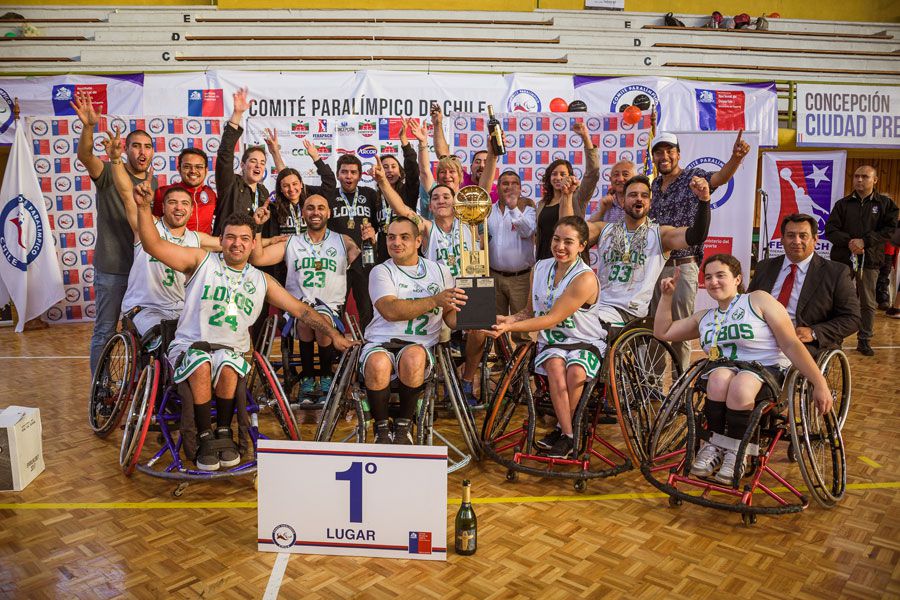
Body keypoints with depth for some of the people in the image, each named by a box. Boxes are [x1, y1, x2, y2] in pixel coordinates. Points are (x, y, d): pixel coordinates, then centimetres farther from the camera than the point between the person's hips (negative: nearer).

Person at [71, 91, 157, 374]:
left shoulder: (152, 182, 8)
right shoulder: (109, 173, -8)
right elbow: (85, 155, -30)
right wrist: (88, 126, -47)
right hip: (111, 268, -5)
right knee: (105, 331, 3)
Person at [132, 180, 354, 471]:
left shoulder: (262, 281, 12)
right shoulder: (202, 261, 5)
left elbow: (301, 310, 11)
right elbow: (154, 245, -6)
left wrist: (334, 334, 1)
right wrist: (144, 207, -21)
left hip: (231, 351, 1)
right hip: (188, 345, -1)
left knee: (227, 367, -33)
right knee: (201, 365, -35)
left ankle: (223, 434, -12)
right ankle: (205, 438, -17)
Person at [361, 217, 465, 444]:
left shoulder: (440, 271, 14)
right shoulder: (381, 272, 4)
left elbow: (450, 314, 14)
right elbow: (390, 311, -15)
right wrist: (434, 300, -24)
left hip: (419, 346, 1)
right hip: (380, 343, -1)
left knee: (412, 356, -35)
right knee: (378, 364, -36)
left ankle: (404, 425, -12)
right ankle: (382, 428, -9)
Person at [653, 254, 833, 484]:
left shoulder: (758, 300, 3)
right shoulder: (704, 318, 20)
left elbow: (791, 345, -4)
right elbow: (662, 332, 23)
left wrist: (820, 384, -11)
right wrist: (667, 295, 16)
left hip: (768, 369, -3)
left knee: (740, 386, -38)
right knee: (719, 377, -34)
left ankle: (736, 452, -17)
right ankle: (714, 446, -19)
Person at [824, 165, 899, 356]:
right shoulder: (843, 204, 8)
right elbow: (830, 230, 0)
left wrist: (864, 241, -16)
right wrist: (848, 242, -17)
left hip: (869, 260, 0)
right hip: (842, 258, 1)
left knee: (868, 303, 5)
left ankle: (864, 340, 15)